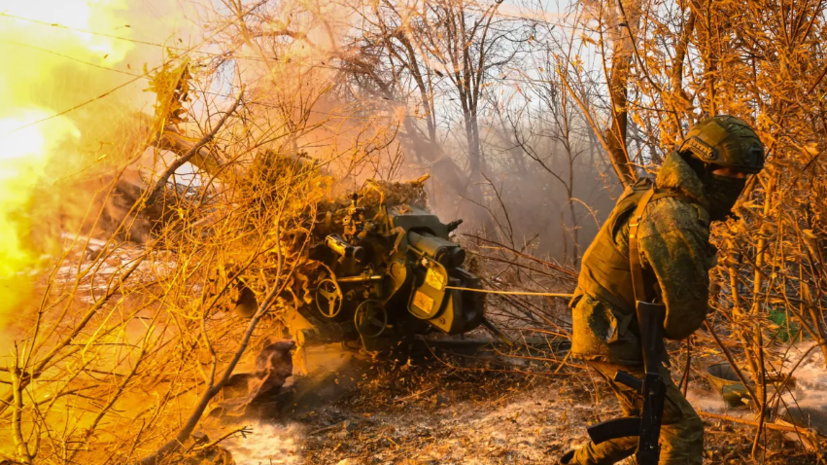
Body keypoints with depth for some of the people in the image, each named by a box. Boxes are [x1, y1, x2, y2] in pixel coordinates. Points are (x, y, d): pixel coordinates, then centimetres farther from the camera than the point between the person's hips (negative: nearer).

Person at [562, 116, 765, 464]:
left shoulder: (655, 196, 6)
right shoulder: (679, 221, -27)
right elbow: (687, 306, -21)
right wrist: (669, 330, 2)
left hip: (605, 329, 10)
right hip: (615, 338, -10)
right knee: (683, 428, -3)